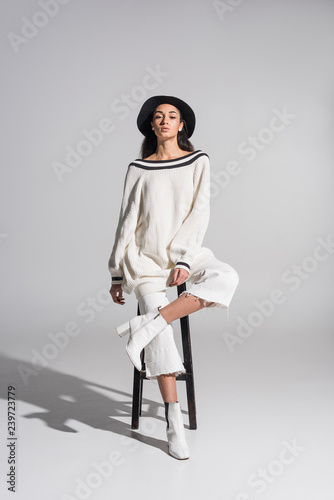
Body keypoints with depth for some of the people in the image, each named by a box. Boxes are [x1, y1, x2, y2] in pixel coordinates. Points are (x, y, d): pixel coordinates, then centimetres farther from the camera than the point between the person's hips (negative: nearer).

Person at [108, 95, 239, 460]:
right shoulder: (139, 169, 9)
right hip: (147, 256, -1)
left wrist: (184, 259, -13)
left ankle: (145, 326, -31)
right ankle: (174, 424, -13)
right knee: (161, 334, -19)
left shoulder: (198, 162, 9)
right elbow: (127, 221, 9)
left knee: (226, 276, -31)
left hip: (185, 253, 1)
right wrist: (117, 274, 7)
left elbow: (199, 214, 0)